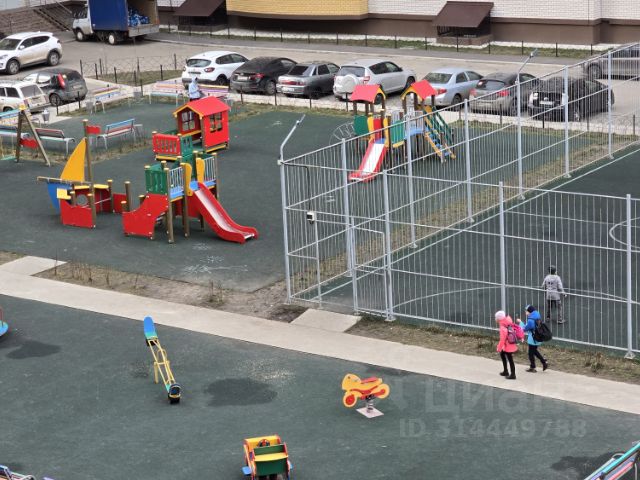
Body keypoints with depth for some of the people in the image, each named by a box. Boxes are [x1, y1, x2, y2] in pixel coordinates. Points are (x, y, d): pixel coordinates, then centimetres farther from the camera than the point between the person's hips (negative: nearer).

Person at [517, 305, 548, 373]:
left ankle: (532, 368, 17)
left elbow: (525, 329, -16)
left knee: (531, 353, 7)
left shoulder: (531, 320, -24)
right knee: (535, 351, 25)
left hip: (532, 339, -8)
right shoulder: (538, 317, 3)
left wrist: (520, 322, -3)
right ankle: (544, 362, 19)